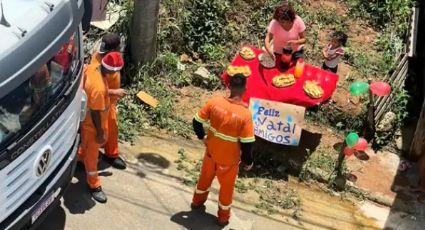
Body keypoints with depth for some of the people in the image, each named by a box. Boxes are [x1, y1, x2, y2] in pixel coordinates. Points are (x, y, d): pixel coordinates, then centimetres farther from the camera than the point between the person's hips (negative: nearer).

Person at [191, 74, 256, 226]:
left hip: (211, 151, 3)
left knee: (205, 176, 31)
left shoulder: (214, 102, -19)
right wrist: (248, 161, -6)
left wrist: (202, 136, 12)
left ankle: (197, 201, 55)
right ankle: (223, 217, 41)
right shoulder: (245, 114, -29)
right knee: (227, 186, 22)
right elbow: (247, 143, -23)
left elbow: (197, 121, -8)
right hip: (229, 158, -3)